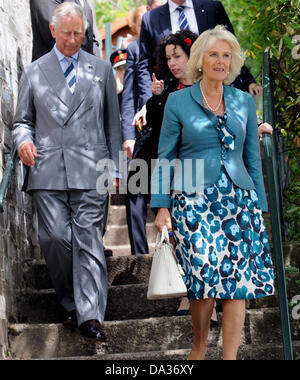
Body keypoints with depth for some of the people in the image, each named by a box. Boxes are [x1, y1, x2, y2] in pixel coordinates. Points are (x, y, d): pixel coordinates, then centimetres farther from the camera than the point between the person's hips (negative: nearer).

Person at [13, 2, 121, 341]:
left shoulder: (101, 70, 14)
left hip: (88, 170, 0)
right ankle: (71, 303, 14)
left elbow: (112, 122, 15)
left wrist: (115, 167, 11)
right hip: (47, 170, 1)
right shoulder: (33, 73, 13)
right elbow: (22, 120, 16)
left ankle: (90, 315, -8)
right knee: (54, 237, -5)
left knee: (88, 239, -6)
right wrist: (24, 140, -7)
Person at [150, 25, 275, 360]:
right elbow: (165, 157, 5)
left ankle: (230, 356, 7)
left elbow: (253, 158, 15)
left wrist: (259, 205, 11)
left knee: (237, 281, -4)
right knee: (204, 278, -11)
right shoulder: (178, 101, 4)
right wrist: (161, 206, -1)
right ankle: (199, 345, 14)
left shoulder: (244, 102, 12)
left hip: (239, 200, 3)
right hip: (195, 201, -3)